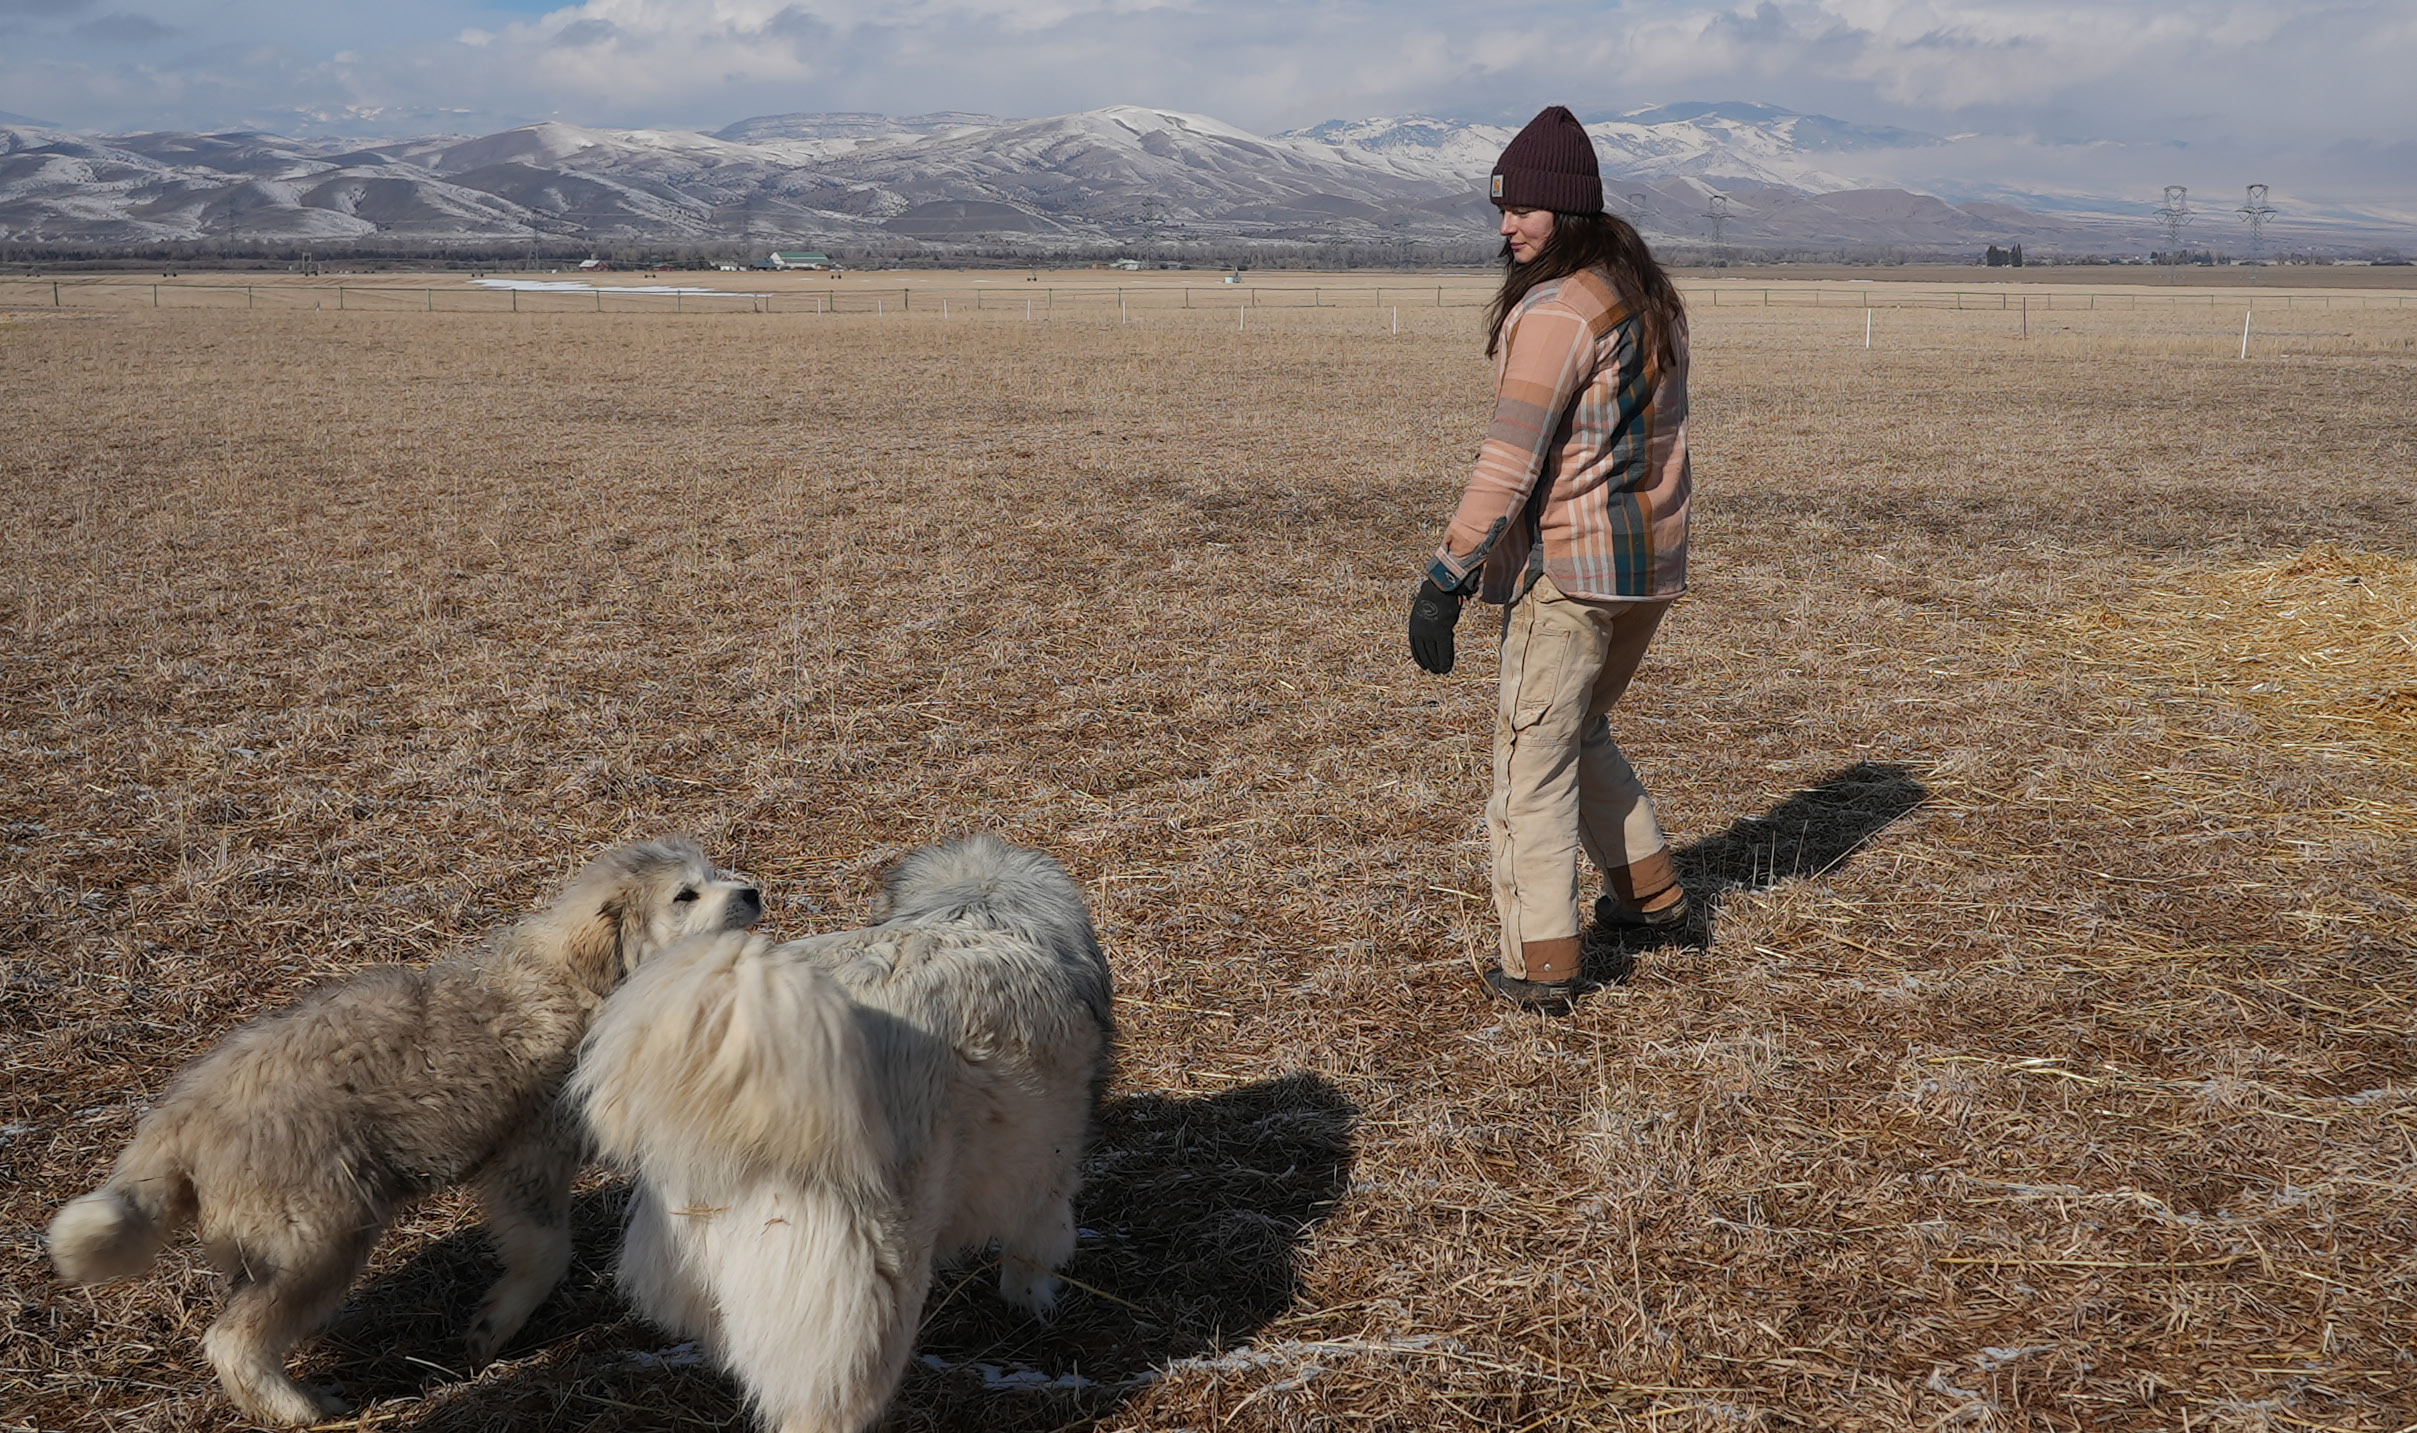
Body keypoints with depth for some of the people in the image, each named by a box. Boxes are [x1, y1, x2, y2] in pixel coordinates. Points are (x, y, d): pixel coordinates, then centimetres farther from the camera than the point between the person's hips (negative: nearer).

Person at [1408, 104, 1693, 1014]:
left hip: (1569, 566, -9)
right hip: (1654, 562, 9)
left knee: (1533, 757, -1)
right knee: (1579, 727, 27)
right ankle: (1648, 888, 33)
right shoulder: (1648, 293, 12)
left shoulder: (1556, 309, -16)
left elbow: (1511, 461, -22)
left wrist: (1446, 577, -20)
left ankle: (1540, 965, -1)